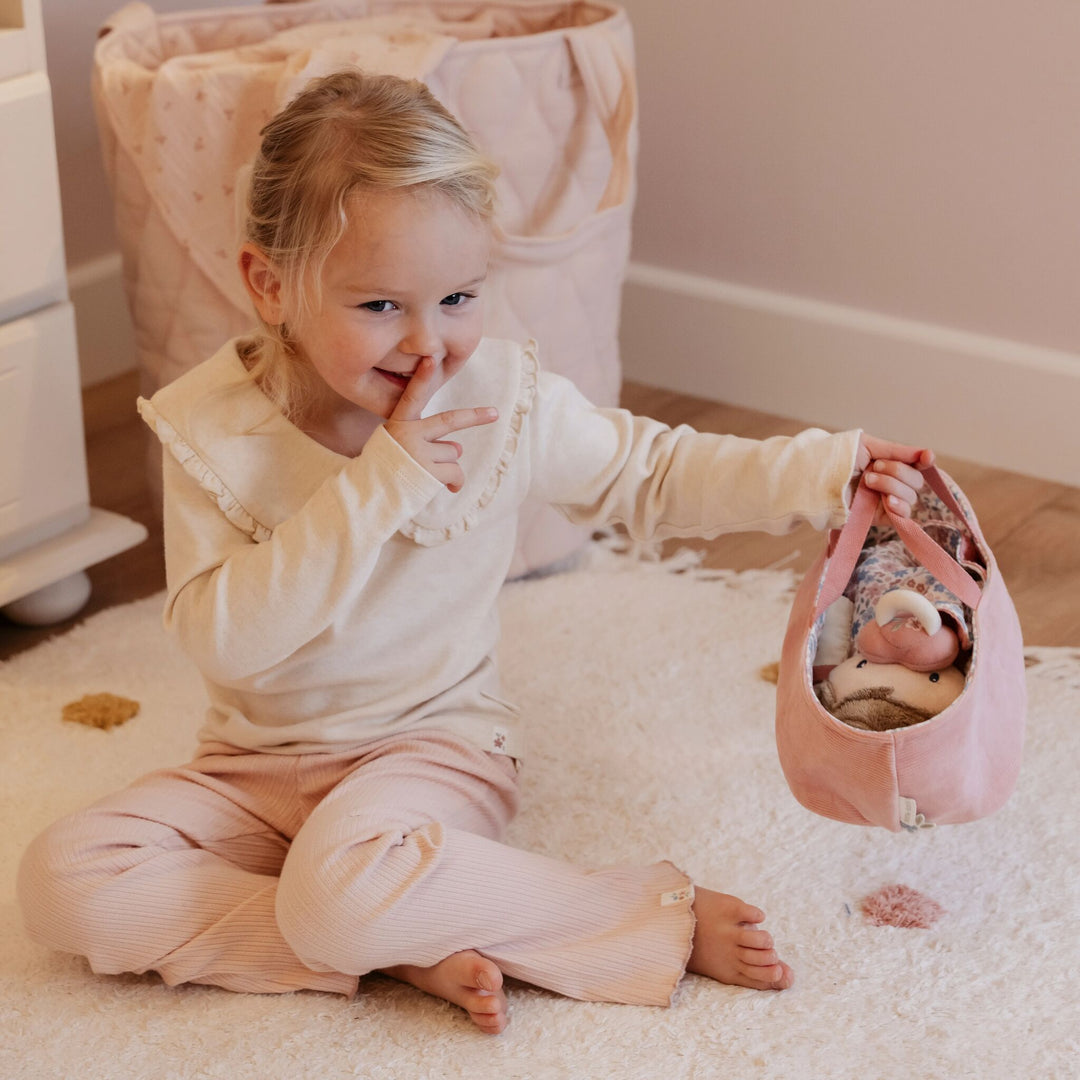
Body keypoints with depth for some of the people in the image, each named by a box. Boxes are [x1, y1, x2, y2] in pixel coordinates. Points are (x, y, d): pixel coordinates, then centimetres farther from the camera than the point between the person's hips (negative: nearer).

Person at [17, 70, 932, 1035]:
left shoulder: (505, 399, -9)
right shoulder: (212, 428, -14)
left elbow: (653, 472, 6)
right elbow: (224, 640, -23)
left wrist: (830, 473, -3)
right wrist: (376, 486, -29)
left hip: (435, 744, -3)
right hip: (260, 764, 3)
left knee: (341, 889, -37)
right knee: (63, 883, -20)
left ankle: (661, 912, -20)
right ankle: (416, 947, -22)